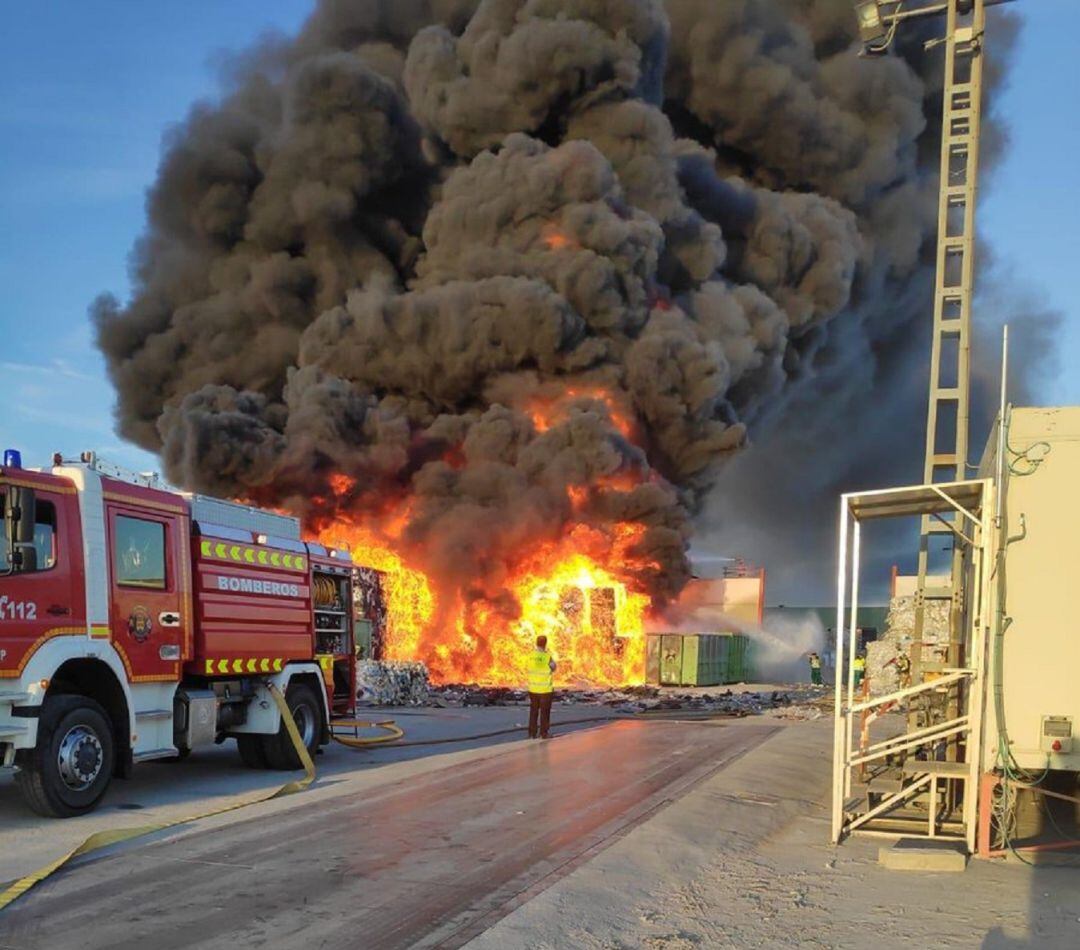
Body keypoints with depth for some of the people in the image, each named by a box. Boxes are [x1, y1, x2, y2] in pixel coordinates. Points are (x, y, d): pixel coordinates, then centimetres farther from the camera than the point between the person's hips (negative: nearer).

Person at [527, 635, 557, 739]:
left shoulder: (531, 655, -6)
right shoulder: (548, 657, -15)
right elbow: (553, 668, 2)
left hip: (533, 688, 3)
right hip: (546, 689, -3)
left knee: (533, 712, 14)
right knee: (544, 712, 7)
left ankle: (532, 734, 15)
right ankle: (543, 734, 8)